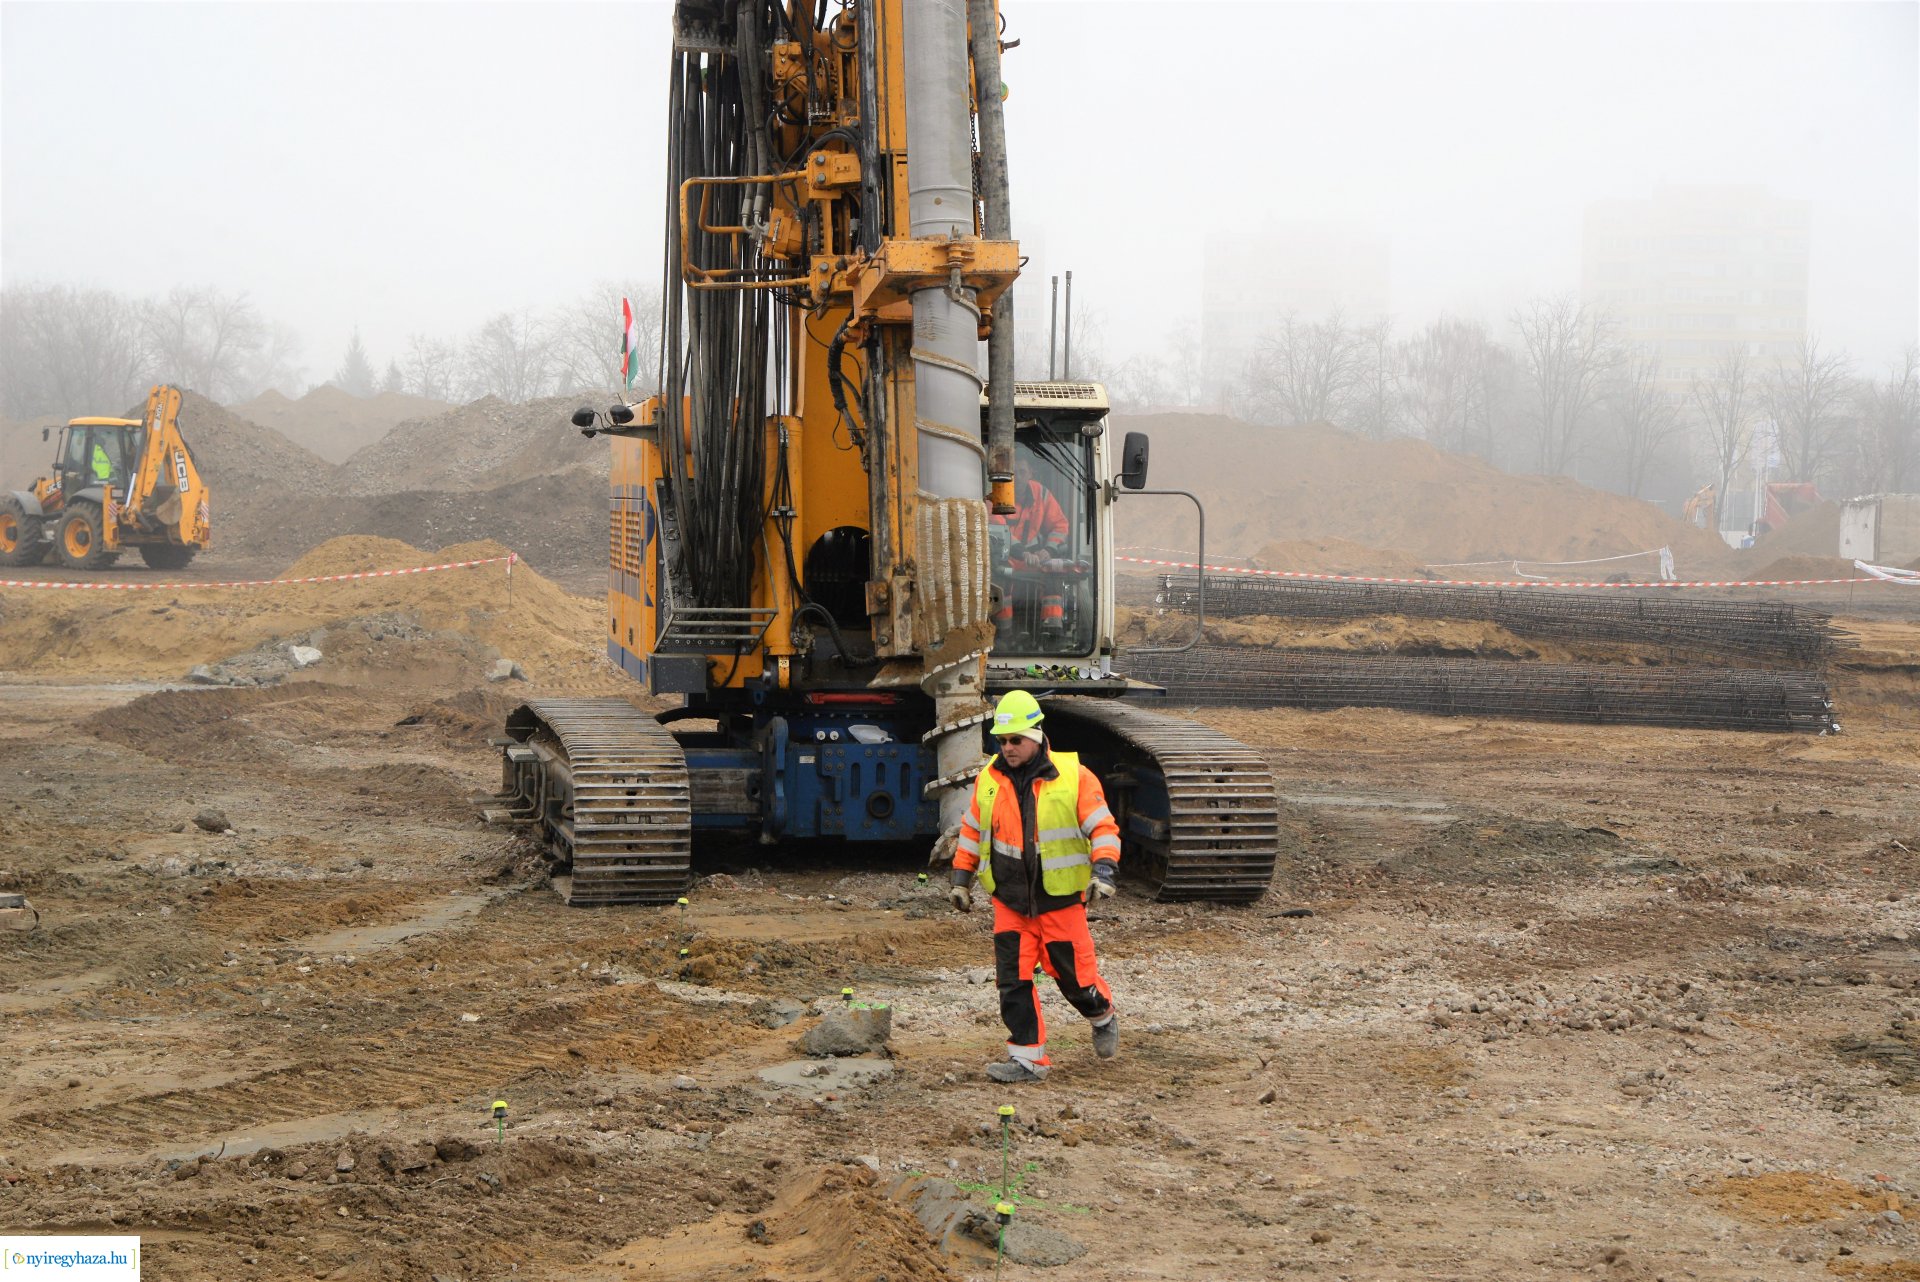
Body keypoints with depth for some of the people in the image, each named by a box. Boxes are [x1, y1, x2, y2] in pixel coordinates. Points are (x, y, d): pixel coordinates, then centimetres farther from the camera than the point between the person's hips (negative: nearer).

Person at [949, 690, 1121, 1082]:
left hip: (1060, 899, -3)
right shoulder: (988, 780, 4)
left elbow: (1102, 827, -7)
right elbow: (971, 831, 16)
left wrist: (1104, 870, -21)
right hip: (1009, 900, 3)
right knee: (1013, 979, -3)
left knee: (1074, 975, 5)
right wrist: (961, 878, 16)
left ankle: (1103, 1017, 37)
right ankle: (1028, 1057, 4)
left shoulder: (1073, 777, -8)